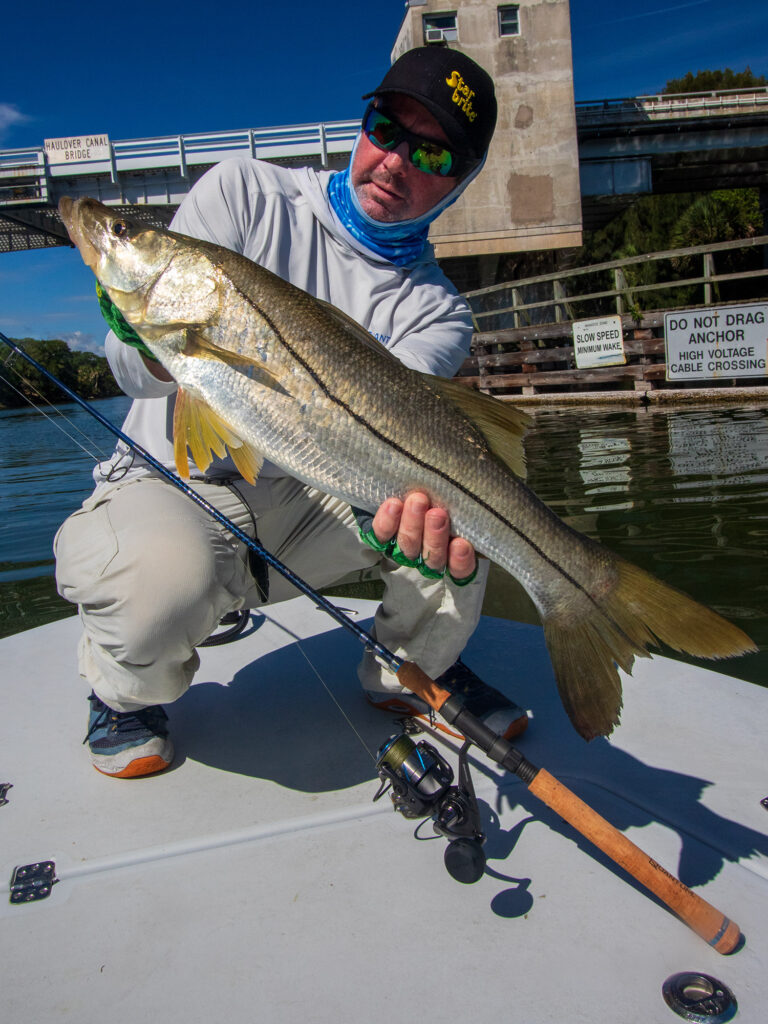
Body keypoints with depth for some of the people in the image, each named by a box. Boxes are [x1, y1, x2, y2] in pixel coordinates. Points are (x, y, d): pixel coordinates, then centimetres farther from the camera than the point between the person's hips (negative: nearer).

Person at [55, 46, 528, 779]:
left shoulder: (434, 310, -1)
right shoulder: (243, 192, -4)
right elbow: (136, 374, -11)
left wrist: (410, 502, -46)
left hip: (317, 497, 3)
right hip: (173, 481, -2)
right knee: (163, 578, -37)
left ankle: (412, 672, 5)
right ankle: (126, 687, 2)